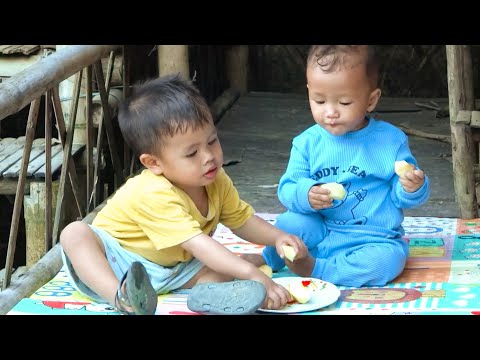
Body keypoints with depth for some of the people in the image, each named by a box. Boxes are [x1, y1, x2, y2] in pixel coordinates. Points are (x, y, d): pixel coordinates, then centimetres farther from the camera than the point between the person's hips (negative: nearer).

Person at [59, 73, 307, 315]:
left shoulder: (216, 182, -6)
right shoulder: (154, 195, -32)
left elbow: (243, 221, 10)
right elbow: (197, 243, -39)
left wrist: (278, 237, -10)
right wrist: (251, 274, -45)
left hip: (170, 269, 6)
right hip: (118, 261, -6)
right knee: (75, 233, -33)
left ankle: (206, 293, -43)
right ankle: (120, 296, -55)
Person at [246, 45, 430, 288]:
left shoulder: (391, 141, -5)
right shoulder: (307, 142, 0)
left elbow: (401, 197, 0)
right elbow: (287, 189, -3)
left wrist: (412, 189, -24)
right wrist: (305, 195, -26)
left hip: (374, 238, -1)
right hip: (321, 234, 1)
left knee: (387, 259, -32)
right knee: (290, 222, -25)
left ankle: (315, 269, -16)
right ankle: (268, 259, 6)